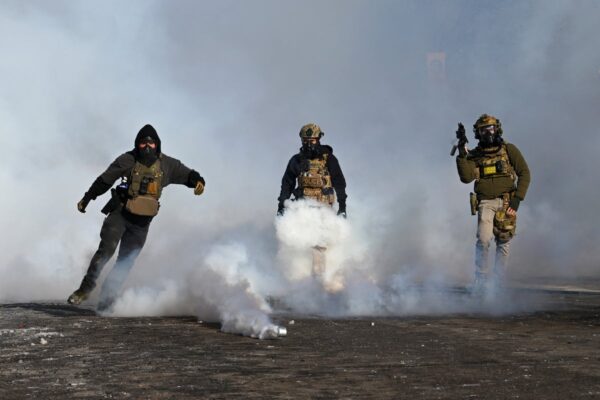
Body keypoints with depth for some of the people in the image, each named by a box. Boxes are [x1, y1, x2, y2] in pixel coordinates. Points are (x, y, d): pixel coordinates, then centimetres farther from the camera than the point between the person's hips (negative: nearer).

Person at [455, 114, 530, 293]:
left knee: (504, 243, 1)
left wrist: (517, 198, -8)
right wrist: (462, 154, -12)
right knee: (483, 239, -17)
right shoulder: (474, 155, 9)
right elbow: (466, 178, -5)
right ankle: (481, 278, -5)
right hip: (485, 202, 0)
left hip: (506, 202, 0)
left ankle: (497, 282, 11)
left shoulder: (509, 150, 4)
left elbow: (524, 174, 1)